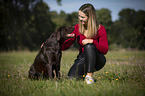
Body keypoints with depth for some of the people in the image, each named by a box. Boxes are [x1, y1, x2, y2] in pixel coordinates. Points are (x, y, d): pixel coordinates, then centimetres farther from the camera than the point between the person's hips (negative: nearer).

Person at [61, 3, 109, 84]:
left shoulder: (100, 29, -12)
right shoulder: (77, 27, -3)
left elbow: (105, 50, -16)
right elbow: (67, 44, -2)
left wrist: (92, 41, -32)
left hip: (98, 61, -3)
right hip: (83, 59, 3)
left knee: (89, 46, -35)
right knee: (72, 77, -26)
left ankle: (89, 75, -23)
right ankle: (85, 71, 7)